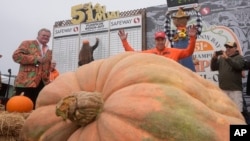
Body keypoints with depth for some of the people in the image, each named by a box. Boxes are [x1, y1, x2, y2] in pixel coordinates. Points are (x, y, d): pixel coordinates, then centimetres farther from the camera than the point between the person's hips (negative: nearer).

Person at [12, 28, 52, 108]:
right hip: (26, 82, -5)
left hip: (41, 84, 5)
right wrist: (36, 59, -12)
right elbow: (16, 55, -9)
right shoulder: (27, 44, 5)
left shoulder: (49, 52, 21)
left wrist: (48, 82, 11)